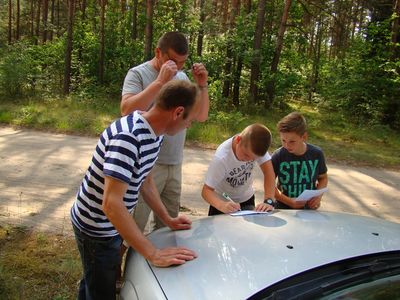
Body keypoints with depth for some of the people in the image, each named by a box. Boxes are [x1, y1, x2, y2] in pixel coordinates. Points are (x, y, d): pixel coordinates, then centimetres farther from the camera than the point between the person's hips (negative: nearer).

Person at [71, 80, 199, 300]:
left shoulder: (155, 133, -4)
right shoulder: (128, 136, -33)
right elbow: (111, 204, -38)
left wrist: (168, 220, 9)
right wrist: (153, 254, -37)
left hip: (110, 224, 8)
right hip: (96, 229, -8)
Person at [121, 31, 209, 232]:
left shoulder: (182, 77, 10)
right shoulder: (138, 74, -6)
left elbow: (201, 116, 11)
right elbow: (127, 110, -24)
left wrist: (202, 86, -3)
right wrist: (160, 81, -25)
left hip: (175, 164, 6)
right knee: (134, 227, 0)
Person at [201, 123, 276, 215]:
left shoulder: (256, 147, -25)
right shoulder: (221, 158, -33)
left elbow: (268, 171, -24)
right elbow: (206, 190, -32)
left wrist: (269, 201, -36)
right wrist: (221, 206, -50)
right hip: (224, 201, -3)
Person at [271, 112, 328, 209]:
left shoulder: (316, 154, -6)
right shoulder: (278, 156, -13)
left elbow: (323, 177, 10)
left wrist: (319, 195, -6)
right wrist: (288, 201, -14)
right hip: (284, 209, -2)